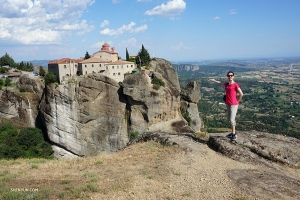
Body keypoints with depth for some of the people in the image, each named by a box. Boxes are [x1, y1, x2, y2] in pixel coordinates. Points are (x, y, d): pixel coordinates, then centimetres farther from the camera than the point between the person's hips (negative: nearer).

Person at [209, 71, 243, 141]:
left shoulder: (235, 85, -11)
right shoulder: (227, 84, 9)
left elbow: (241, 94, -8)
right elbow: (220, 83, 29)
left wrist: (237, 101, 0)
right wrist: (214, 80, 43)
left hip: (233, 105, -7)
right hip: (228, 104, 7)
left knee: (232, 119, -9)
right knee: (230, 119, 13)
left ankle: (234, 134, 1)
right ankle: (233, 132, 24)